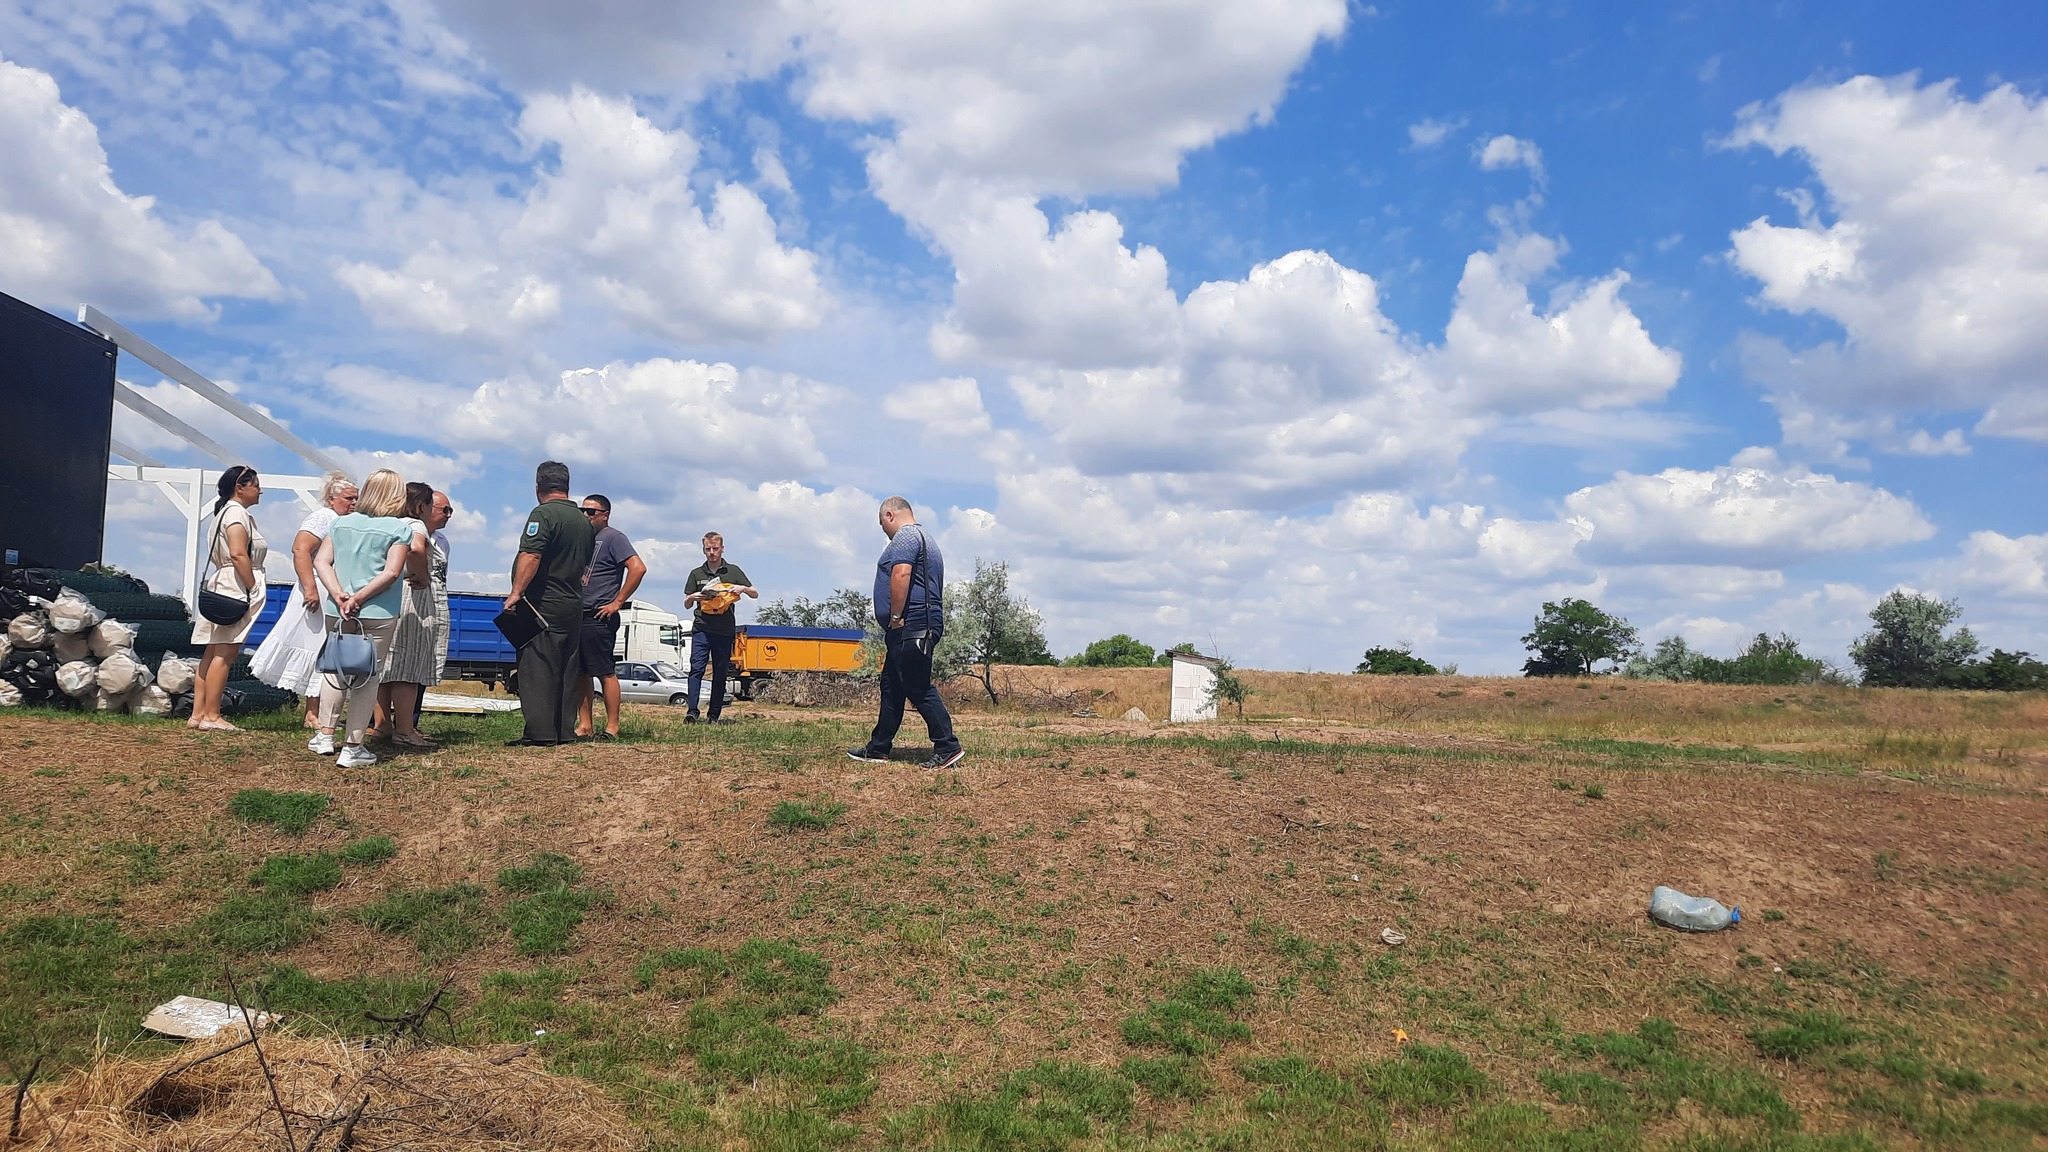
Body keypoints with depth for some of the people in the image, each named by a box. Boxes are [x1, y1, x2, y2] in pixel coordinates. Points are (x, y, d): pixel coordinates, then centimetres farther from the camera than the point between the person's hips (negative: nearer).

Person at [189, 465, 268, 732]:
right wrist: (254, 589, -18)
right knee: (225, 654, -9)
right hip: (236, 588, -10)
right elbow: (238, 554, -20)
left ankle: (198, 714, 10)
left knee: (213, 654, 9)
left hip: (222, 587, 10)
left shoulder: (225, 512, 23)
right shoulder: (237, 512, -8)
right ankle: (211, 716, -8)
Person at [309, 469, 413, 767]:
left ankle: (324, 736, 24)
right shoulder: (399, 530, -5)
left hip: (337, 611, 5)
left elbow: (321, 561, 1)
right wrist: (359, 598, -11)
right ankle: (352, 748, 5)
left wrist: (339, 596, -8)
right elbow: (391, 573, -15)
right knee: (368, 676, 3)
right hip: (378, 614, -4)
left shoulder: (340, 523, 9)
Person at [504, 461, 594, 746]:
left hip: (543, 605, -8)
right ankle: (564, 731, 13)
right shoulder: (583, 520, 15)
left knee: (537, 669, -6)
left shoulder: (543, 514, -10)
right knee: (566, 670, 10)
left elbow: (530, 556, -21)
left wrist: (516, 593, -21)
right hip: (574, 605, 8)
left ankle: (540, 733, -8)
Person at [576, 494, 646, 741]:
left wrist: (617, 602, -16)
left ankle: (612, 727, -3)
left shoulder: (613, 537, -6)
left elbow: (638, 568, -18)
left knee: (605, 673, -6)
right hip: (577, 616, 8)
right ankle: (585, 725, 13)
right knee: (580, 673, 8)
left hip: (599, 618, -8)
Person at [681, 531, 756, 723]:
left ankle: (714, 715, 9)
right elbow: (686, 604, 15)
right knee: (696, 668, -13)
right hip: (701, 629, 0)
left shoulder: (733, 571, 8)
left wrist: (743, 588, -10)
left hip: (725, 630, 0)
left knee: (720, 673, 3)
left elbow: (756, 594, 11)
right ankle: (692, 711, -17)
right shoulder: (696, 574, 11)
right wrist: (693, 597, -8)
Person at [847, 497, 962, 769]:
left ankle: (948, 748, -7)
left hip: (911, 627, -11)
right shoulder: (922, 537, 24)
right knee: (891, 687, 14)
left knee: (919, 690, -9)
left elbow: (901, 575, -24)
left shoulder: (905, 535, -9)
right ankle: (878, 749, 21)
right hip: (914, 630, 11)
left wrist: (896, 617, -20)